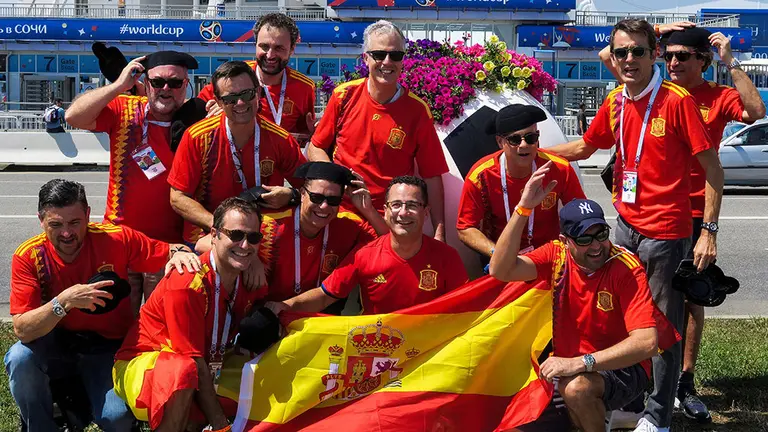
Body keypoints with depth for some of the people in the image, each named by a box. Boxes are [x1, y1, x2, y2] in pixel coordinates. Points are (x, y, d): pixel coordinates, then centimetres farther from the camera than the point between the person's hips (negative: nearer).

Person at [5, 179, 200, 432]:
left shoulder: (115, 239, -16)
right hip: (56, 344, 1)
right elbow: (22, 330, -24)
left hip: (108, 347, 0)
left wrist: (179, 252, -31)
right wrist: (64, 302, -39)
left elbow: (167, 252, -6)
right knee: (20, 358, -32)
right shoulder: (28, 257, -16)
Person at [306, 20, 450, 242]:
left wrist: (439, 233, -7)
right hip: (340, 215, 1)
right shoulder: (344, 96, -1)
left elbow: (431, 176, -2)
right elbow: (315, 149, 8)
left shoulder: (417, 110, -5)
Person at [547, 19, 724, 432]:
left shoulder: (676, 100, -14)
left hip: (666, 231, -6)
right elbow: (584, 147, 22)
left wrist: (709, 231, -16)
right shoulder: (615, 102, 5)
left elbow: (712, 166, -12)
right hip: (626, 225, 6)